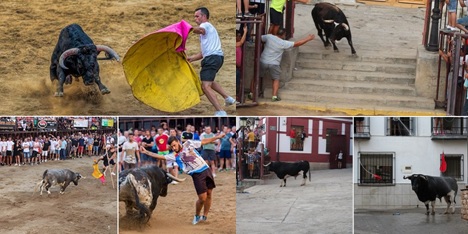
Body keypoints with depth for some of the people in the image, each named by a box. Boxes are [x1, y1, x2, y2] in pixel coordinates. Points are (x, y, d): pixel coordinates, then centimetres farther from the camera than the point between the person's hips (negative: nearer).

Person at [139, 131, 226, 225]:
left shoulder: (189, 143, 0)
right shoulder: (174, 156, -4)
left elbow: (204, 141, 7)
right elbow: (160, 156, -7)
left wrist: (217, 137, 10)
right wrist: (146, 152, -11)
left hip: (206, 170, 2)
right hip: (197, 175, -2)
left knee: (209, 195, 5)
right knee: (202, 198, -9)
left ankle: (204, 216, 19)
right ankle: (197, 216, 14)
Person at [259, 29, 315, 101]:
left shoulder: (269, 37, -7)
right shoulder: (283, 43, -12)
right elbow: (297, 43, -8)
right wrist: (308, 39, 2)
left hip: (263, 62, 2)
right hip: (274, 64, -2)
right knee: (276, 79, 14)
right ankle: (274, 96, 3)